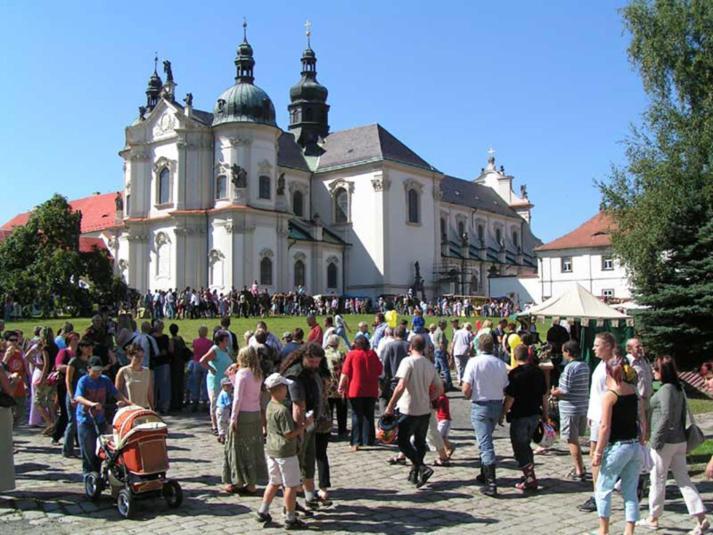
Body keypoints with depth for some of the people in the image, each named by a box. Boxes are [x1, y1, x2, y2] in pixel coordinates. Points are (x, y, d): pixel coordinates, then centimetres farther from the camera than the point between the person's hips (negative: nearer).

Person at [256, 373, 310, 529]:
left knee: (274, 482, 22)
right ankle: (290, 519, 12)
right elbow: (289, 434, -21)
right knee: (291, 486, 4)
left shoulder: (270, 406, 5)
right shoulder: (283, 410, -23)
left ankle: (263, 511, 26)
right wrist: (304, 425, -10)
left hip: (271, 450, 9)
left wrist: (298, 425, 9)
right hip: (285, 452, -9)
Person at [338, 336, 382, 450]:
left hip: (356, 390, -2)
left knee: (357, 416, 2)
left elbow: (345, 373, -8)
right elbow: (380, 370, 11)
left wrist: (341, 386, -2)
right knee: (369, 416, 13)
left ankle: (356, 442, -4)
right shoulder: (373, 354, 4)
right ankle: (369, 440, 15)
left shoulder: (352, 354, -5)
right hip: (371, 390, 2)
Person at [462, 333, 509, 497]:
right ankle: (485, 474, 33)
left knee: (485, 444, -4)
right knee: (486, 440, 23)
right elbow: (505, 389, 2)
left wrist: (470, 396, 5)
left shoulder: (474, 362, -13)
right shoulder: (500, 364, -1)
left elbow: (466, 389, -16)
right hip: (497, 404, 5)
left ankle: (491, 484, -9)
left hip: (480, 405, -5)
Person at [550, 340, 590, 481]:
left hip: (570, 408, -8)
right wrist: (560, 389, 13)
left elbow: (565, 390, -19)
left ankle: (579, 472, 6)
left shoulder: (569, 368, -18)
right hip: (583, 407, 8)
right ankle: (580, 467, 29)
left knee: (572, 440, 1)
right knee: (575, 438, 21)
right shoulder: (585, 366, 7)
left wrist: (554, 392, 1)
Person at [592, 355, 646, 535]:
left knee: (603, 490, 9)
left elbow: (605, 426, -15)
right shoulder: (635, 392, 6)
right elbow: (643, 421, 9)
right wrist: (641, 442, 18)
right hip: (635, 446, 6)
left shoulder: (609, 394, -12)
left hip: (617, 447, -6)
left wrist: (598, 452, -10)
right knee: (630, 492, 11)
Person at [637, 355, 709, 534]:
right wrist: (681, 435, 20)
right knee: (683, 480, 10)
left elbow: (666, 417, -22)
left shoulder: (666, 389, -17)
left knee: (657, 480, 5)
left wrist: (656, 440, -17)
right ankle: (701, 518, 6)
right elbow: (683, 415, 15)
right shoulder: (678, 388, 9)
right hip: (679, 441, 8)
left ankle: (653, 519, 17)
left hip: (665, 441, -8)